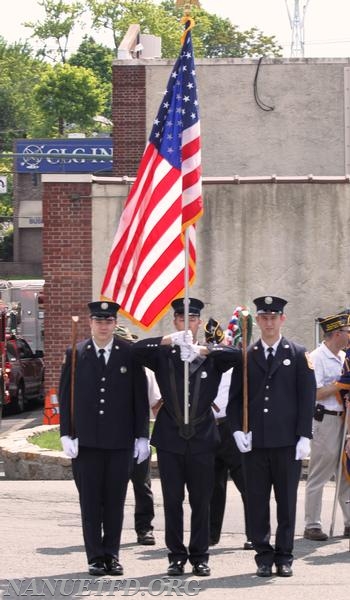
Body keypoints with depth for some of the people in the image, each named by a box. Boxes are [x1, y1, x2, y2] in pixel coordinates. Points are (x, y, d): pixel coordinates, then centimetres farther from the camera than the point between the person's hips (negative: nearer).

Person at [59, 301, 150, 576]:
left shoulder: (130, 354, 2)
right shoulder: (76, 354, 4)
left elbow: (140, 396, 4)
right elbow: (65, 396, 5)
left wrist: (142, 436, 1)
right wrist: (66, 434, -2)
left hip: (120, 440, 0)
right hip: (86, 440, 0)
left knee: (115, 500, 4)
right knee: (90, 500, 2)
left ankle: (112, 554, 13)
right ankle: (96, 557, 9)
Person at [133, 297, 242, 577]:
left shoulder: (212, 357, 6)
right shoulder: (164, 355, 6)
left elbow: (238, 355, -10)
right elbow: (136, 350, -9)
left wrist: (204, 351, -19)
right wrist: (168, 341, -22)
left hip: (202, 438, 0)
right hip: (170, 438, 0)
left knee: (201, 502, 4)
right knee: (172, 501, 3)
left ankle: (200, 557, 13)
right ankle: (176, 555, 11)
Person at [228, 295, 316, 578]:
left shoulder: (298, 354, 5)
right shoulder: (246, 356, 9)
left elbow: (307, 397, 1)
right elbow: (235, 398, 11)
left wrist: (304, 436, -6)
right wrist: (237, 430, -3)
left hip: (287, 441, -1)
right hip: (255, 442, 2)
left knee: (287, 502, 3)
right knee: (257, 502, 2)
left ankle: (284, 557, 11)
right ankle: (264, 557, 10)